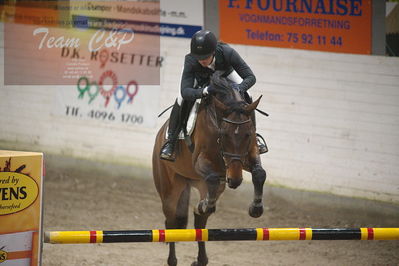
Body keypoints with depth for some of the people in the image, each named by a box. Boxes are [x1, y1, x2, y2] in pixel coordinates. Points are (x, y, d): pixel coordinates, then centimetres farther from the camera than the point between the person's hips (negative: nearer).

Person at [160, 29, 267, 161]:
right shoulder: (190, 61, -43)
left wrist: (240, 87, -60)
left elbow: (251, 77, -38)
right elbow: (185, 91, -49)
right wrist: (203, 91, -68)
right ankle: (170, 140, -9)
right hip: (200, 77, -1)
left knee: (246, 97, -18)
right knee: (182, 100, -26)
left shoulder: (227, 53, -43)